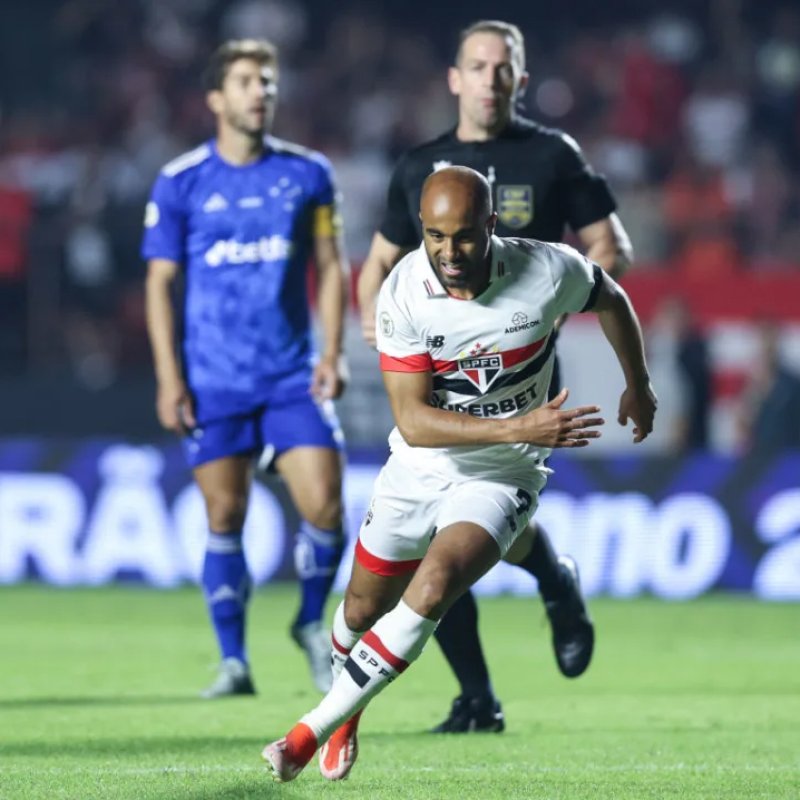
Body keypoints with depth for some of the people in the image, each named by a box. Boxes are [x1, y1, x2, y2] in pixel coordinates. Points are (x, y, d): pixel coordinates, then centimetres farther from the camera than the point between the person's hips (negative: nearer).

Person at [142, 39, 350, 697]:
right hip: (214, 380, -1)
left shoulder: (309, 174, 4)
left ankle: (311, 624, 17)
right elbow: (160, 282, 3)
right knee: (224, 519, 0)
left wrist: (333, 352, -3)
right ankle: (234, 661, 10)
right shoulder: (180, 183, 1)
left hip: (292, 373, 1)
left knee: (324, 506, -9)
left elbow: (331, 266, 8)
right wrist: (169, 377, -4)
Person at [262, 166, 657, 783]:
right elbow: (412, 419, -24)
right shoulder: (404, 293, -21)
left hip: (500, 479, -2)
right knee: (364, 609, 15)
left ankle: (314, 731, -17)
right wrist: (519, 428, -34)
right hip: (419, 470, 2)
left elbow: (610, 299, 5)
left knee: (431, 589, -25)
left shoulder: (548, 271, -20)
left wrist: (638, 384, 19)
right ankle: (347, 717, 49)